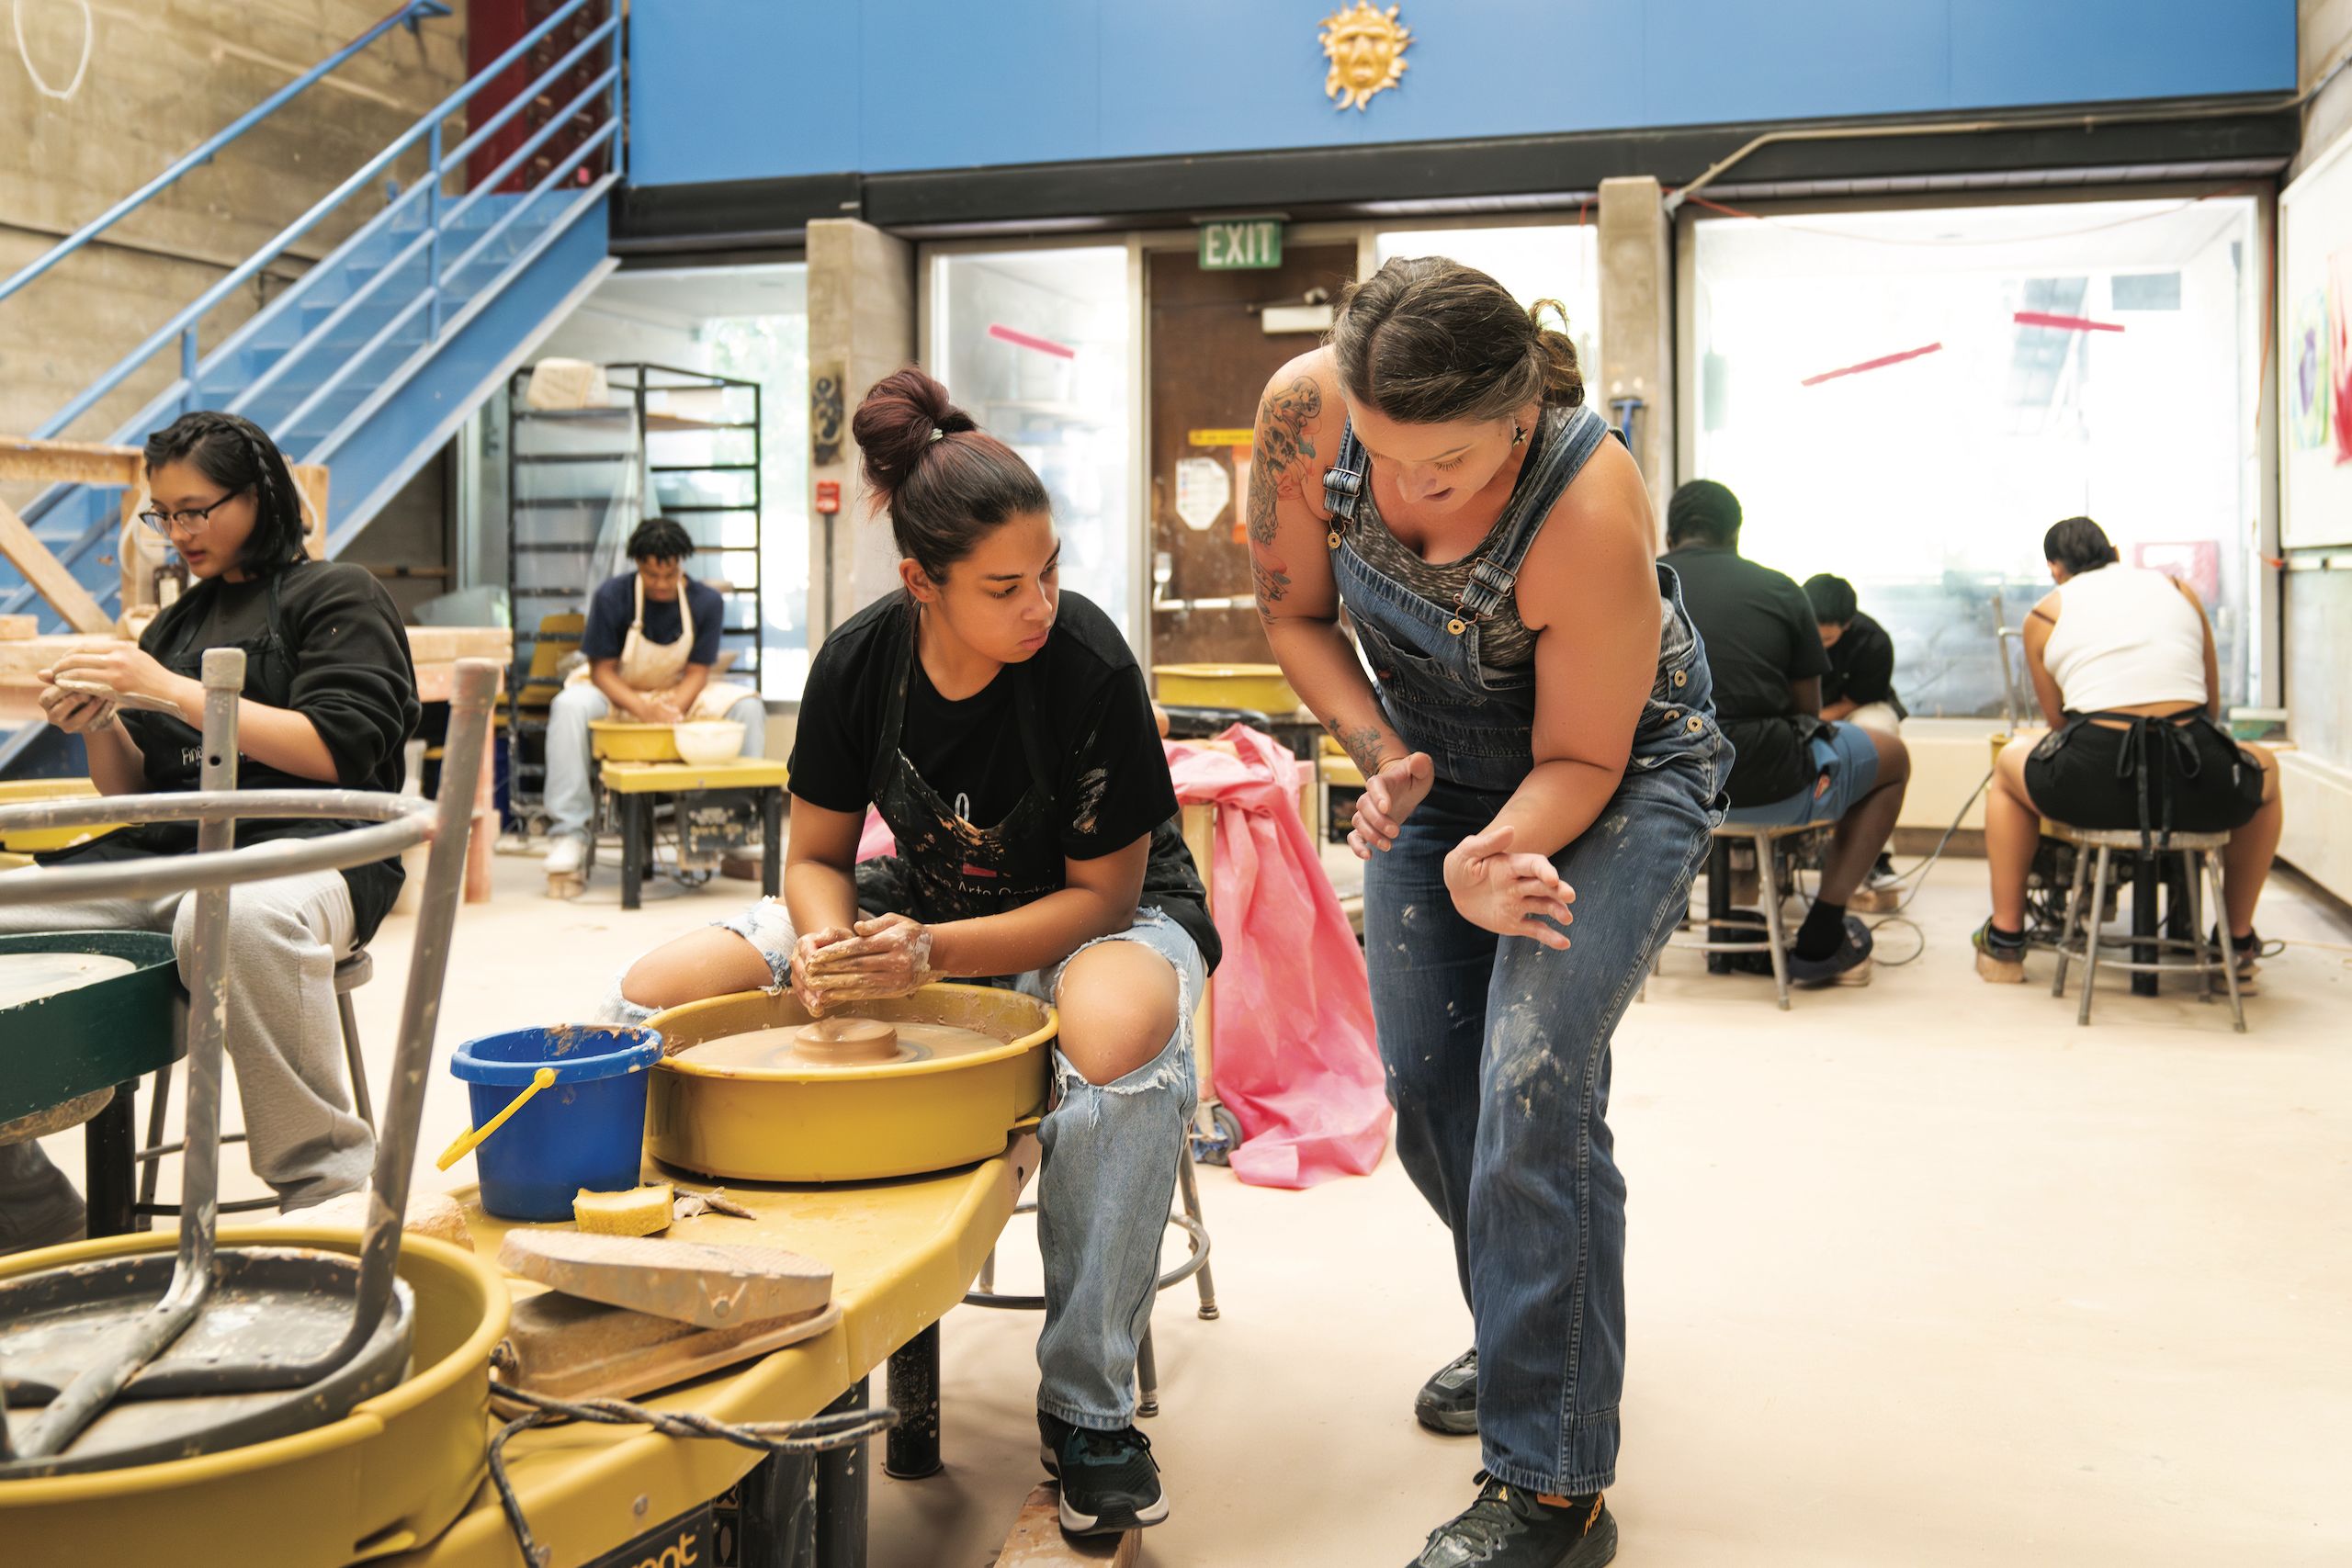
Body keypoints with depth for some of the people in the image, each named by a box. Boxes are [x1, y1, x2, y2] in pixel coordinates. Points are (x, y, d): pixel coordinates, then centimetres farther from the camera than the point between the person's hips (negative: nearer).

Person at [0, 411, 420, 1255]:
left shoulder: (336, 595, 6)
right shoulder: (174, 624, 25)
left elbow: (333, 751, -8)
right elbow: (134, 792, 22)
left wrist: (172, 691, -11)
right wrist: (99, 726, 0)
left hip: (299, 846, -7)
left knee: (236, 919, -42)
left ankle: (329, 1193, -31)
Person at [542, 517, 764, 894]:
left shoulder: (707, 602, -11)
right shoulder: (611, 596, -17)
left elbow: (697, 671, -10)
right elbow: (601, 669, -16)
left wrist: (673, 708, -32)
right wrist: (644, 710, -33)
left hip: (679, 694, 2)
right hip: (615, 693, -2)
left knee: (748, 706, -23)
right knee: (569, 707, -36)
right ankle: (568, 837, -36)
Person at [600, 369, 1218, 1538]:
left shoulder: (1089, 667, -25)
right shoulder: (859, 661, -12)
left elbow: (1103, 890, -18)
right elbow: (817, 853, -1)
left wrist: (931, 955, -31)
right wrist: (828, 944, -25)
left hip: (1101, 917, -4)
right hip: (922, 912, 5)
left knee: (1120, 1037, -43)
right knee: (653, 997, -12)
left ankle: (1085, 1403, -21)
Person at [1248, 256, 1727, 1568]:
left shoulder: (1592, 516, -37)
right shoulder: (1305, 413, -25)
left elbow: (1581, 760, -23)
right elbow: (1296, 613, -7)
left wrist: (1499, 851, -42)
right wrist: (1381, 757, -22)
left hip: (1620, 770, -5)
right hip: (1437, 760, 5)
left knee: (1533, 1077, -19)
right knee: (1427, 1083, 7)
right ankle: (1535, 1336, 35)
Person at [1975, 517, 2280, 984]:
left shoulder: (2044, 615, 13)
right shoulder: (2179, 589, 19)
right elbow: (2212, 705, 23)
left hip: (2094, 786, -1)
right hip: (2199, 787, 2)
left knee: (2011, 762, 32)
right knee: (2264, 769, 37)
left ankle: (2005, 939, 31)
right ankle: (2238, 943, 41)